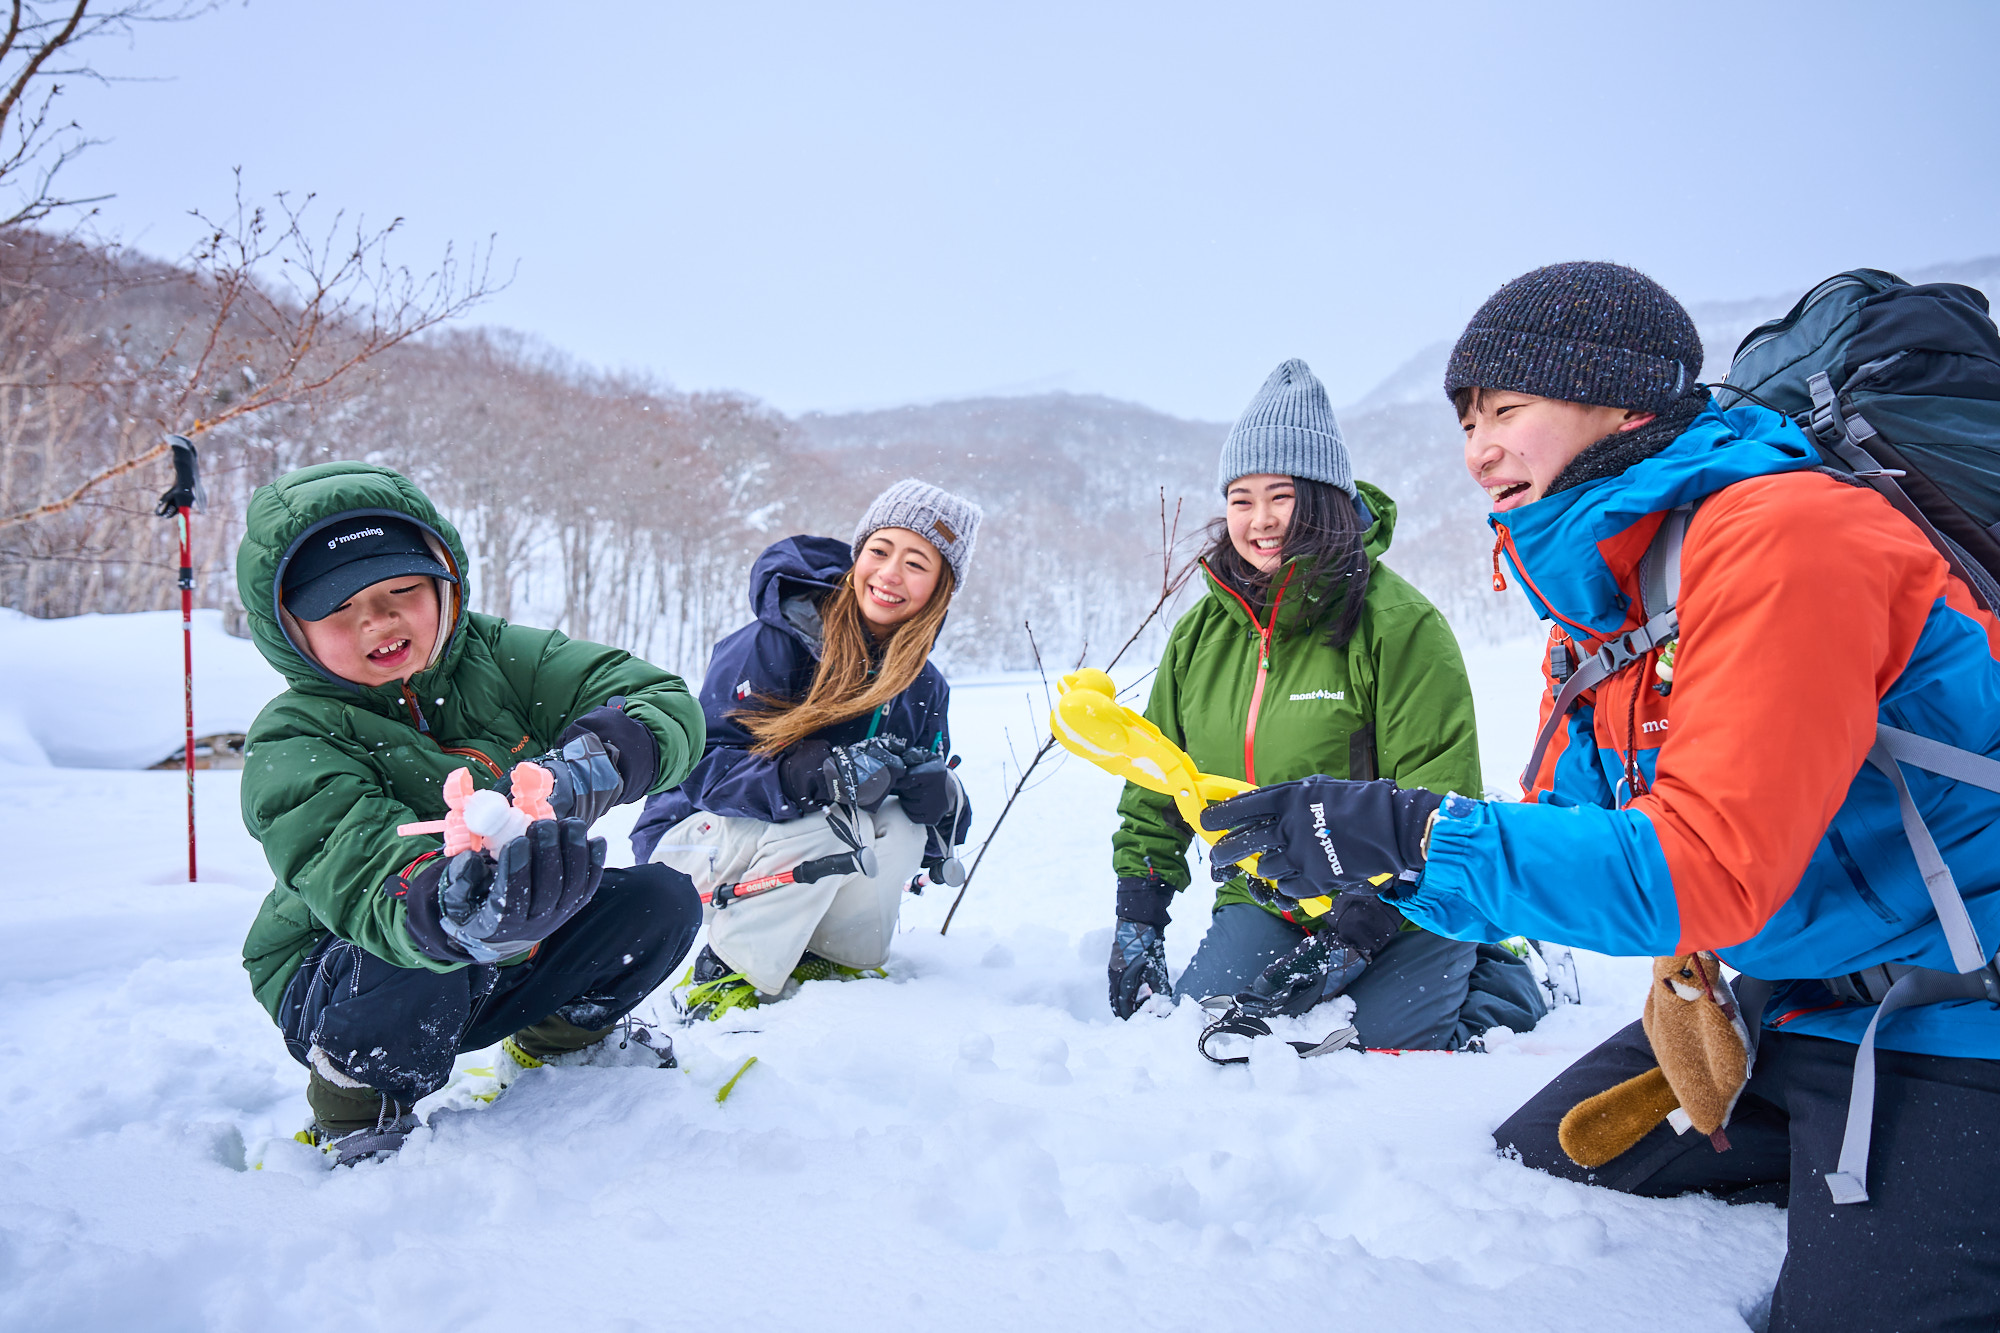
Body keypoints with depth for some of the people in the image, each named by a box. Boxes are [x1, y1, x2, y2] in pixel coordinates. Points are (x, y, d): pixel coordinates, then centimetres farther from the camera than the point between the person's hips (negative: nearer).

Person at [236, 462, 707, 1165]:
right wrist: (452, 907, -64)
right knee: (410, 977, -37)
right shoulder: (291, 745, -20)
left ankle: (555, 1044, 15)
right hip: (347, 965, -4)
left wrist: (598, 755, -43)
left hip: (514, 951, 4)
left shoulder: (498, 659, -9)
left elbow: (667, 706, -18)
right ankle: (358, 1115, -1)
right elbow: (364, 875, -39)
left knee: (664, 898, -14)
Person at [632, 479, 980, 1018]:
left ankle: (826, 955, 2)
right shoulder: (776, 640, -20)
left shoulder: (924, 687, 0)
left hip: (799, 844, 5)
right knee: (836, 825, -31)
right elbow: (704, 765, -25)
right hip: (696, 835, -5)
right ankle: (724, 974, -14)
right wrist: (819, 774, -42)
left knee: (898, 829, -23)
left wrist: (940, 798, -25)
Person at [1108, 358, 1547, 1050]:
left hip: (1402, 910, -4)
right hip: (1259, 900, 5)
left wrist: (1354, 933, -22)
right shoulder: (1201, 632, 3)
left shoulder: (1398, 623, -15)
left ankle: (1493, 980, 15)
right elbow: (1157, 786, 11)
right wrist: (1137, 919, 5)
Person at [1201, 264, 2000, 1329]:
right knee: (1528, 1166, 12)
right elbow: (1565, 827, 4)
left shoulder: (1777, 539, -26)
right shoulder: (1593, 593, 3)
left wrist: (1412, 836, -34)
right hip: (1789, 995, 8)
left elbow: (1707, 868, -32)